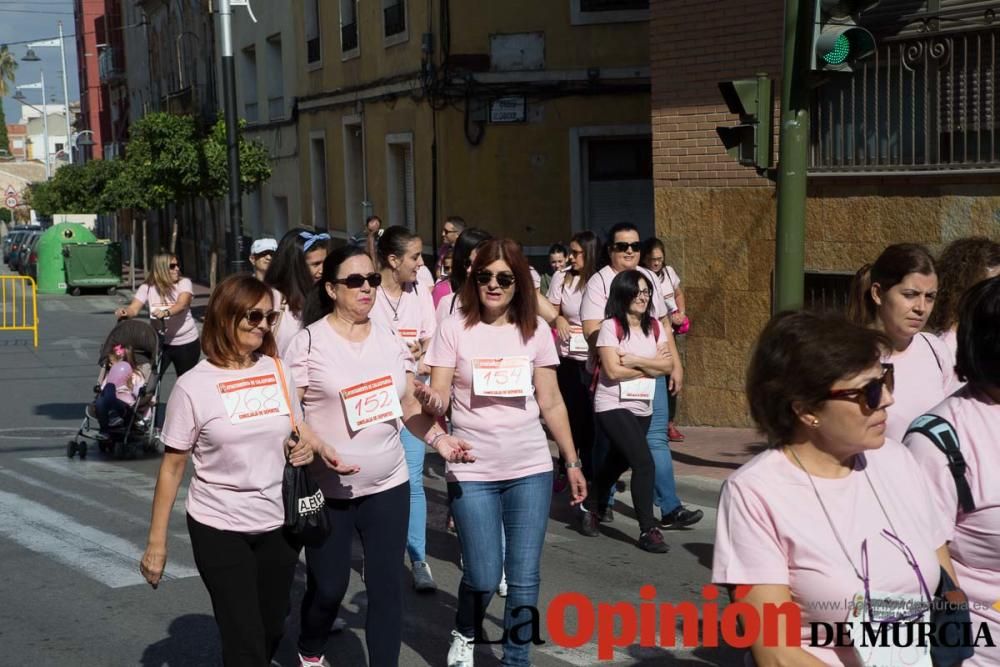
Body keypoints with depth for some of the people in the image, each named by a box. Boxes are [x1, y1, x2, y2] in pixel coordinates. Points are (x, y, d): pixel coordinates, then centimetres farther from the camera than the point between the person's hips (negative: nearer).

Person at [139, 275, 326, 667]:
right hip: (219, 529, -4)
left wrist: (304, 446, -7)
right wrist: (157, 540, -5)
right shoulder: (194, 385, -10)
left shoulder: (279, 370, 2)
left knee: (272, 631, 14)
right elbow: (173, 465, -6)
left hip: (279, 523, 4)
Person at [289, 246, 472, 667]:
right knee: (328, 587, 9)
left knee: (387, 587, 2)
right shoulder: (309, 342, -7)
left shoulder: (391, 340, 6)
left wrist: (437, 438, -5)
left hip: (388, 485, 3)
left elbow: (409, 405, 12)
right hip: (327, 487, -3)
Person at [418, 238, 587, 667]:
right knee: (484, 577, -3)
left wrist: (572, 462, 9)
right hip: (472, 471, -2)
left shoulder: (536, 330, 3)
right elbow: (439, 396, -5)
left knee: (524, 577, 2)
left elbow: (551, 402, 8)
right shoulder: (454, 328, -3)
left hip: (531, 469, 2)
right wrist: (430, 400, -29)